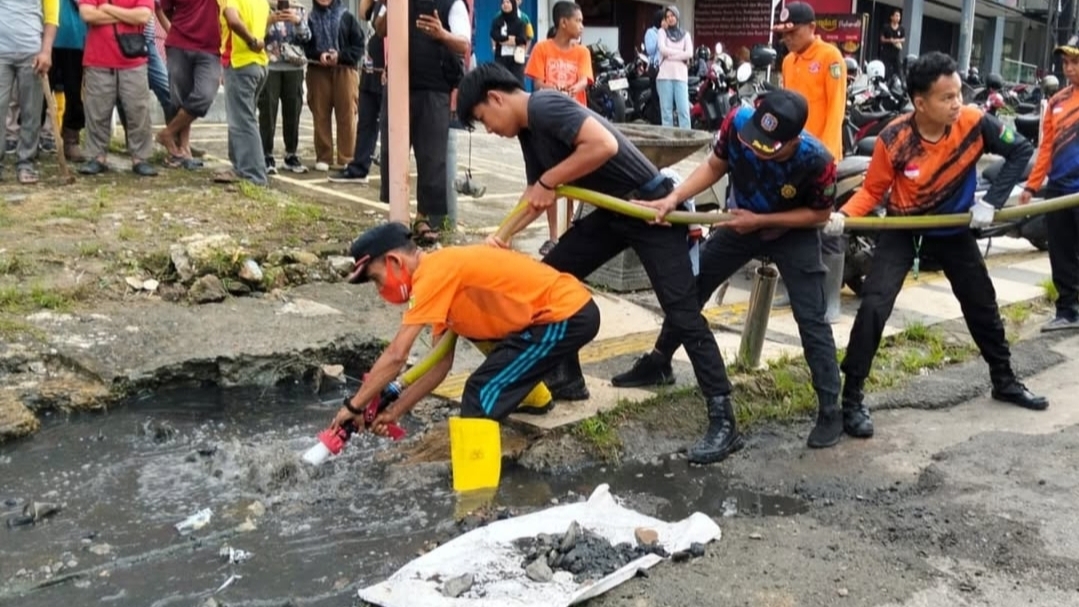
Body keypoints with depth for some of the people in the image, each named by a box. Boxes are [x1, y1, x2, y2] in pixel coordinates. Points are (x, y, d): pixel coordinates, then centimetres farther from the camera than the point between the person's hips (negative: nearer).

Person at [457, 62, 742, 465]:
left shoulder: (544, 106, -19)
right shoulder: (528, 129, 11)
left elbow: (604, 145, -33)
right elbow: (537, 196, 19)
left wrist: (549, 181, -21)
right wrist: (504, 235, 4)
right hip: (612, 211, 10)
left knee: (682, 313, -11)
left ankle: (723, 421, -6)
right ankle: (567, 379, 24)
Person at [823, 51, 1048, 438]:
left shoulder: (974, 122, -21)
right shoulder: (893, 139, -25)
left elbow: (1021, 150, -8)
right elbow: (872, 191, -14)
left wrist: (991, 201, -17)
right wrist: (843, 215, -33)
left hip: (954, 227, 3)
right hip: (903, 228, -3)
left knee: (983, 305, 16)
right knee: (874, 305, -21)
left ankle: (1004, 381, 40)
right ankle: (852, 397, -11)